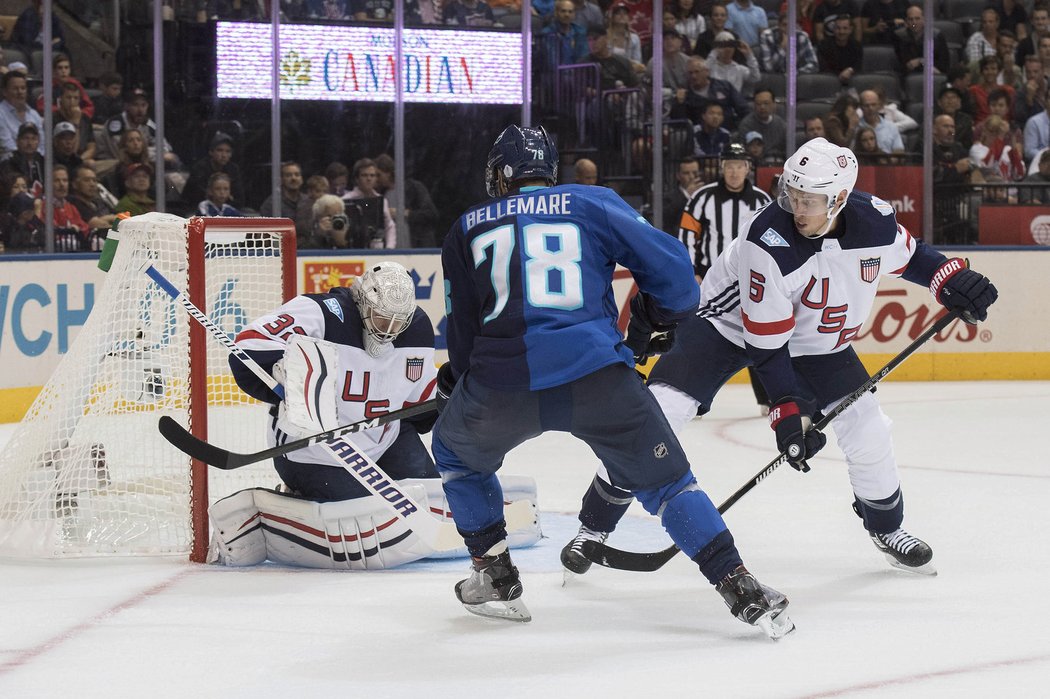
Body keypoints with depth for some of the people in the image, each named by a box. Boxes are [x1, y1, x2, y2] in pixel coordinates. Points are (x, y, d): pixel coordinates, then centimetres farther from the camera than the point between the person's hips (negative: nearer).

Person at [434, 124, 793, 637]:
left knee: (456, 451, 31)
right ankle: (741, 590, -2)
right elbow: (668, 264, 7)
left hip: (502, 386, 1)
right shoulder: (593, 204, 15)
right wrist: (655, 316, 27)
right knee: (665, 480, 12)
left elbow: (463, 330, 22)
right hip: (597, 377, 0)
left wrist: (453, 380, 41)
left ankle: (494, 580, 29)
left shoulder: (467, 229, 19)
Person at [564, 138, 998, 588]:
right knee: (657, 413, -19)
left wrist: (952, 281, -8)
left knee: (866, 431, -2)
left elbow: (908, 256, 7)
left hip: (816, 340, 5)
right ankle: (594, 526, -7)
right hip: (730, 323, -5)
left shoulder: (875, 219, -20)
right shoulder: (770, 243, -34)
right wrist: (788, 408, -30)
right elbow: (766, 341, -28)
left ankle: (886, 529, 27)